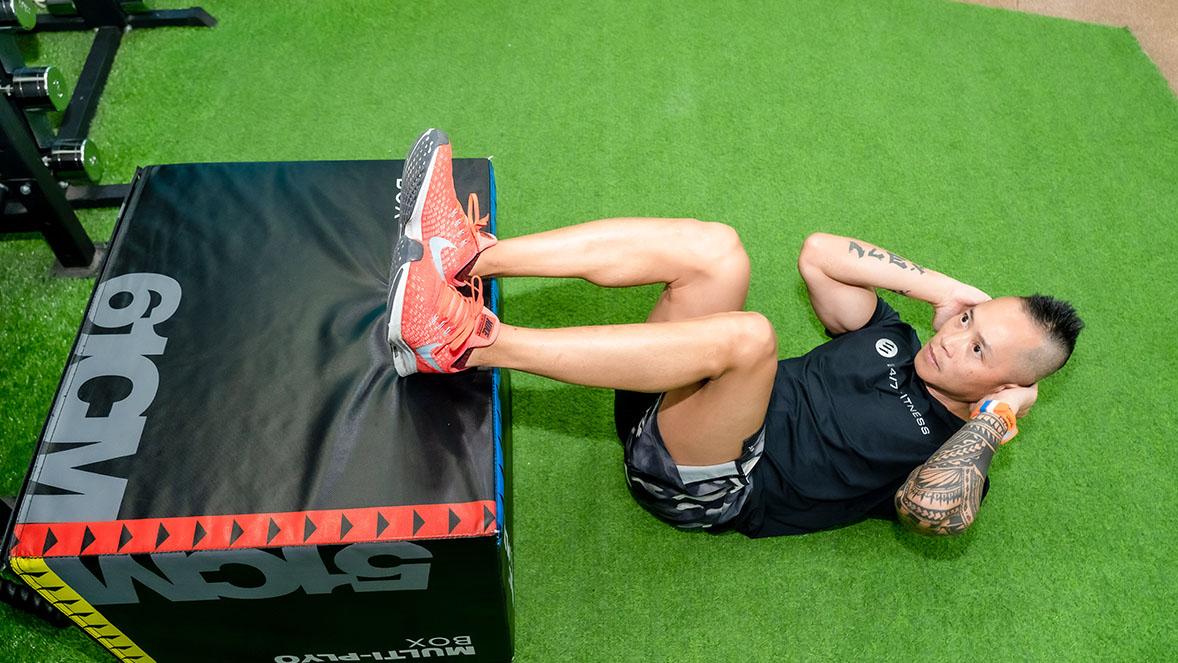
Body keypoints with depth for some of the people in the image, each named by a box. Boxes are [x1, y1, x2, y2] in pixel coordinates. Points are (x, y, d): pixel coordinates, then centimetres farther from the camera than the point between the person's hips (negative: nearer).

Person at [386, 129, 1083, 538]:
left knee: (745, 335, -36)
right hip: (665, 408, 6)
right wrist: (942, 287, 11)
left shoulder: (952, 456, 0)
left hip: (704, 487, -6)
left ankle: (470, 342, -38)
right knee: (714, 250, -18)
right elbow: (818, 253, 14)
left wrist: (997, 415, -11)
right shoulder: (895, 343, 19)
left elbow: (935, 511, -25)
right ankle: (470, 257, -26)